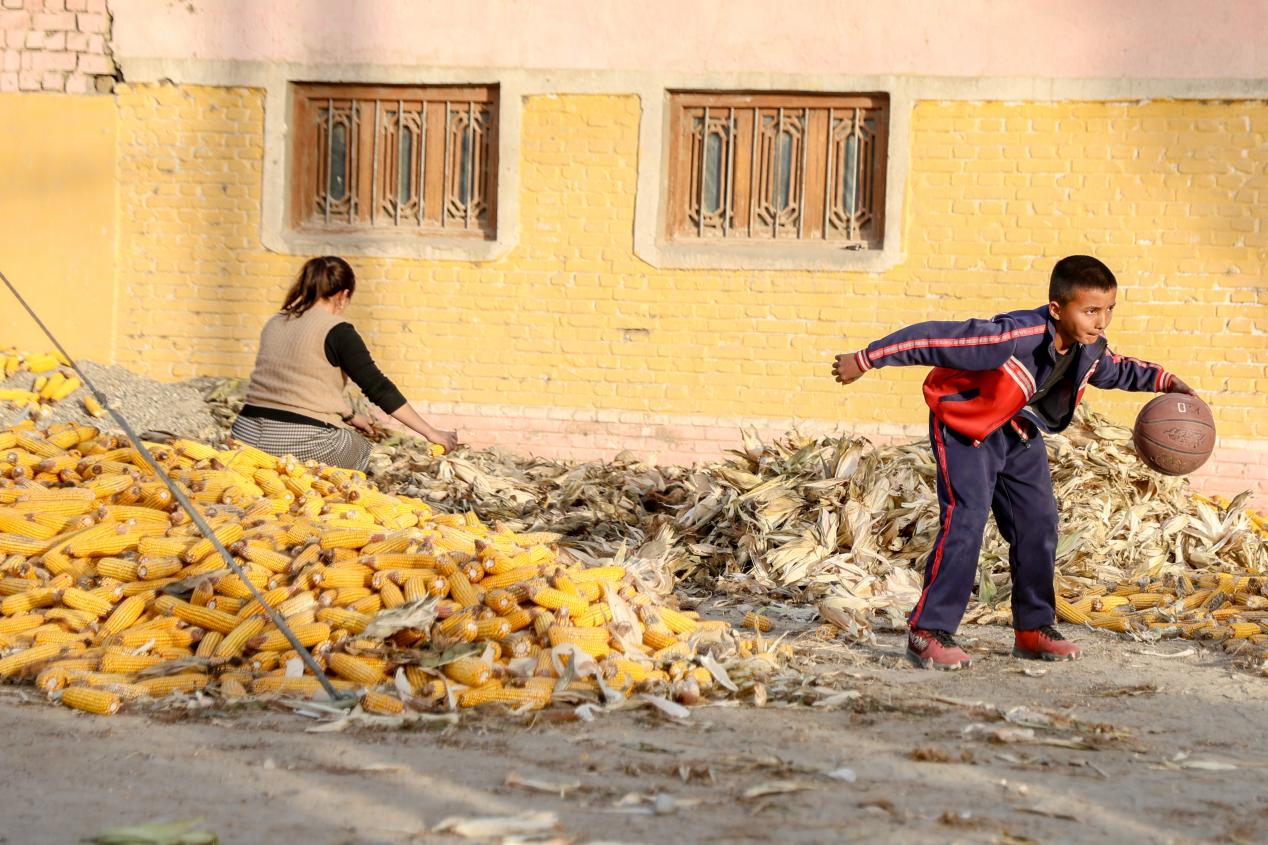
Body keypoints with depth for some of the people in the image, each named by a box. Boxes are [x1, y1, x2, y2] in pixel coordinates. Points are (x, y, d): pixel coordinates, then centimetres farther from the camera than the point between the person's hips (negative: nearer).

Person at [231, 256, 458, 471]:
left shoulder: (275, 323, 15)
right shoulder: (338, 332, -5)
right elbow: (378, 388, -6)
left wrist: (348, 416, 35)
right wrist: (430, 432, -1)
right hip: (301, 444, -6)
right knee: (363, 450, 22)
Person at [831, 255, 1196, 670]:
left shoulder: (1090, 349, -12)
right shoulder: (1015, 338, -37)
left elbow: (1118, 370, 16)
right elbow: (933, 339, -32)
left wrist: (1165, 381, 2)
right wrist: (865, 360, -26)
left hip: (1019, 432, 8)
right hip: (965, 422, -8)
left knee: (1039, 522, 4)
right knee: (965, 519, -18)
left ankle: (1033, 628, 16)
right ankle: (927, 631, -13)